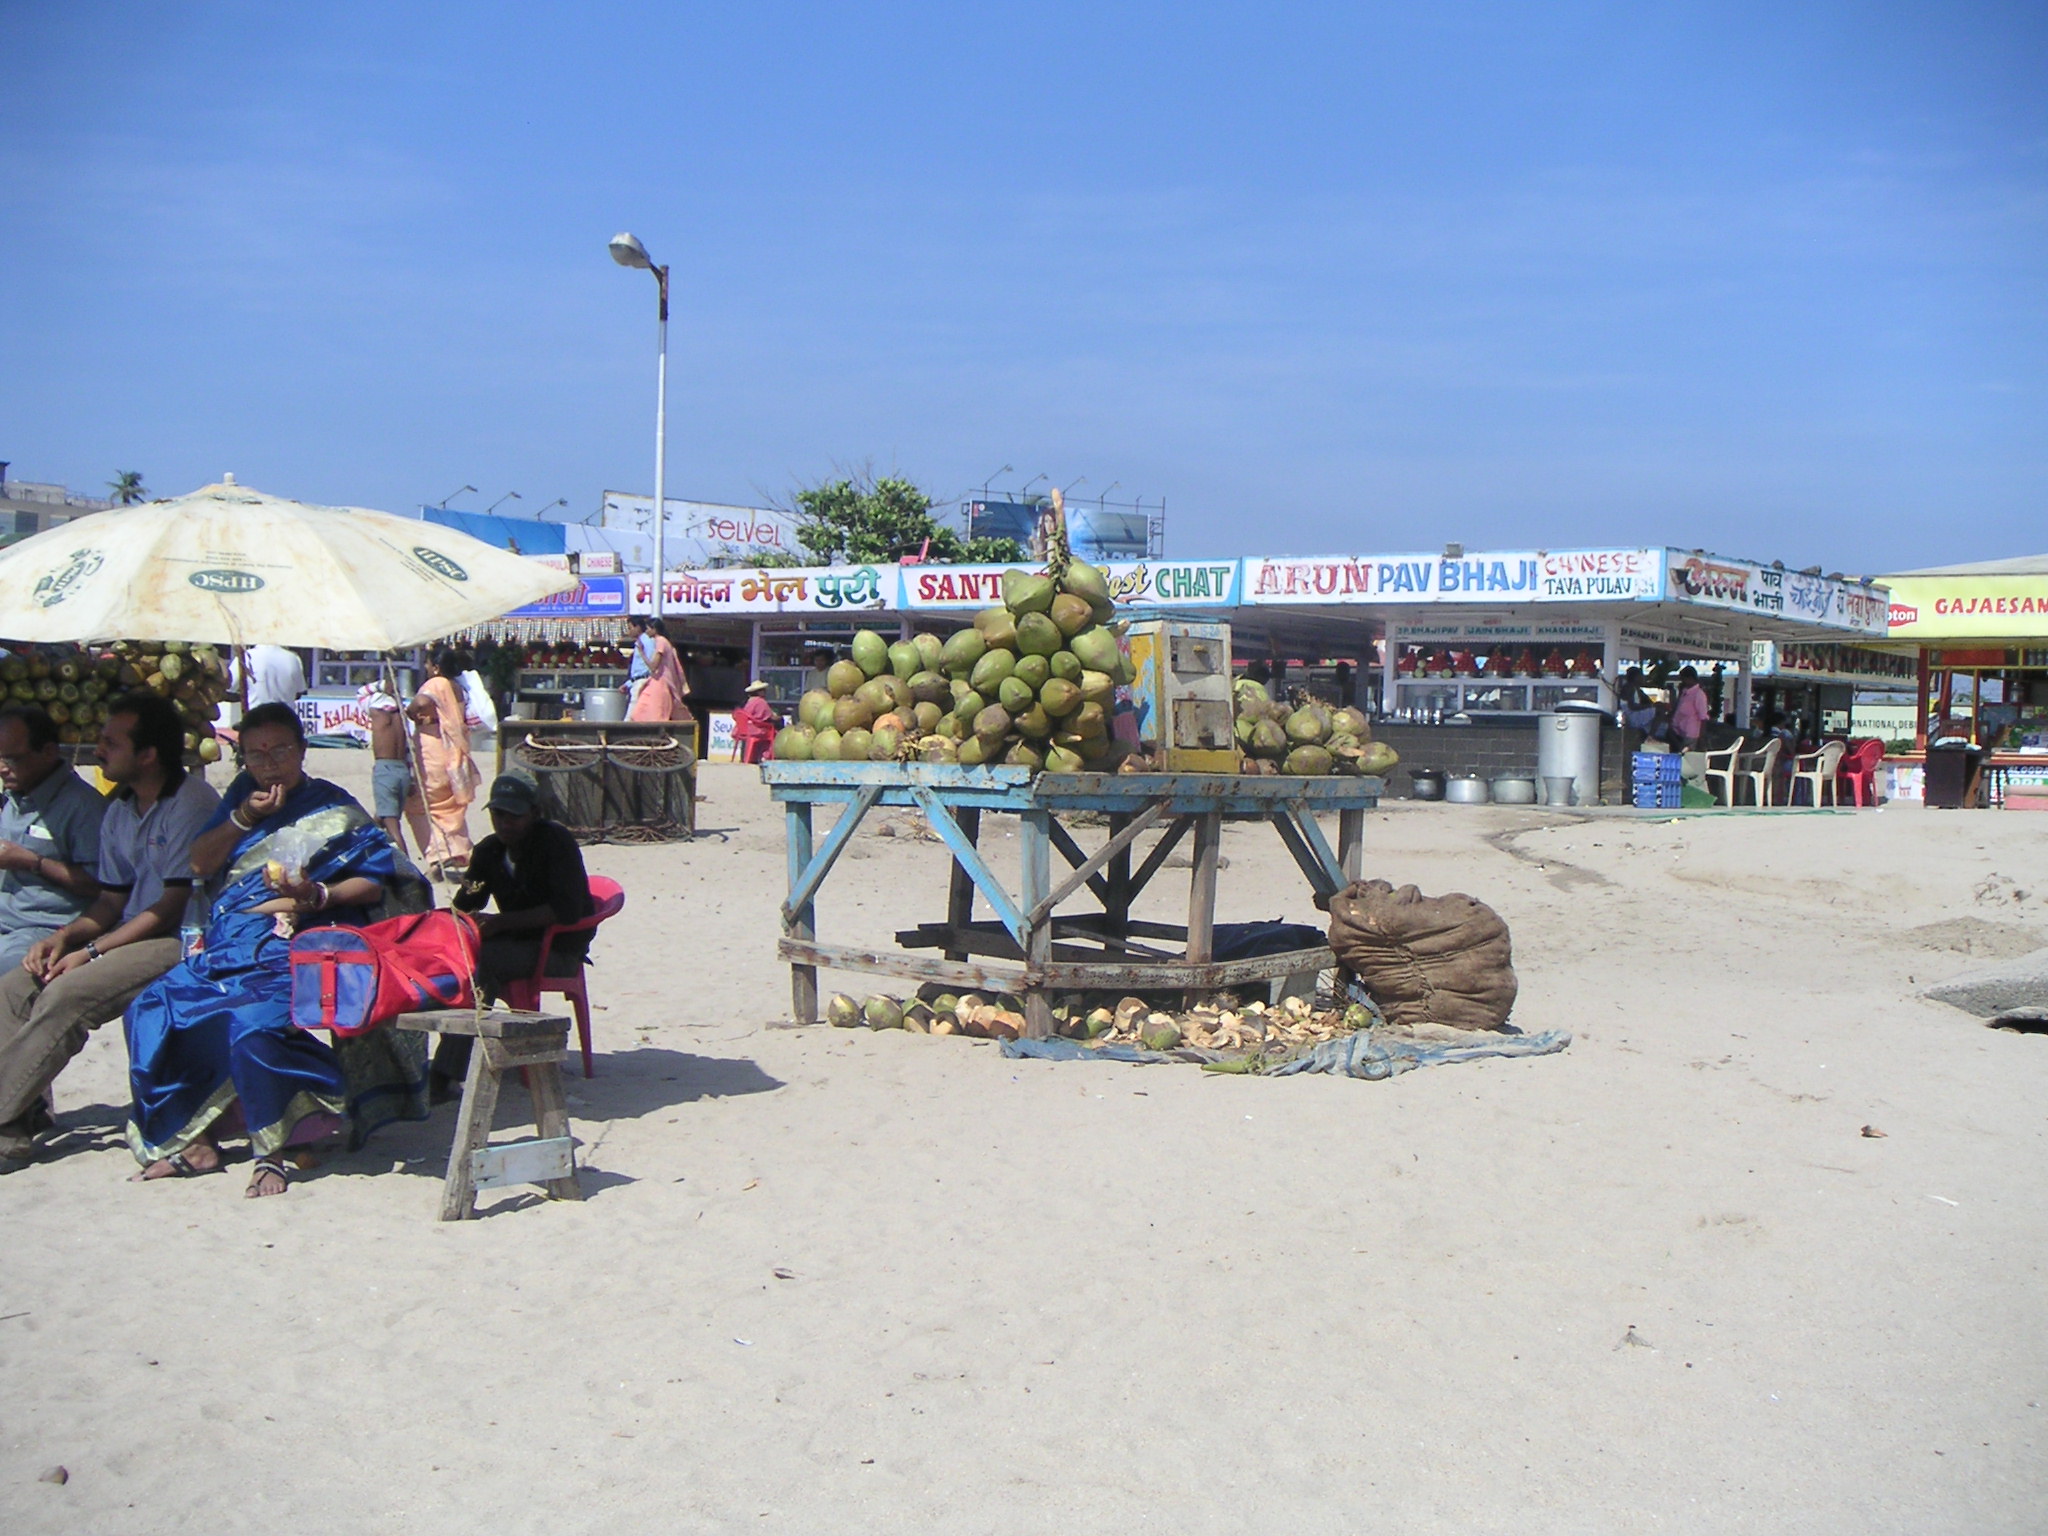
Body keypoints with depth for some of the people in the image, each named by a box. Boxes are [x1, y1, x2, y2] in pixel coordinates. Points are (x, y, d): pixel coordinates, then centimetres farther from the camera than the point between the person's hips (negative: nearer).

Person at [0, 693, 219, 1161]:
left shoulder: (191, 802, -14)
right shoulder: (120, 811, 15)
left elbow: (177, 904, -17)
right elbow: (112, 899, 17)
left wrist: (93, 951, -17)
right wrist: (63, 937, -3)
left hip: (180, 943, -9)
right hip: (129, 937, 9)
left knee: (67, 994, -27)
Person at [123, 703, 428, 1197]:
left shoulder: (334, 810, 3)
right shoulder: (242, 794, 19)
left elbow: (377, 882, -3)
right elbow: (200, 864, 12)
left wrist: (320, 895, -21)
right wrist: (244, 819, -2)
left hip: (294, 952, -7)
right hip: (225, 949, 7)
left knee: (254, 1023, -34)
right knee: (150, 1012, -11)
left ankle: (269, 1151, -19)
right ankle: (190, 1138, -1)